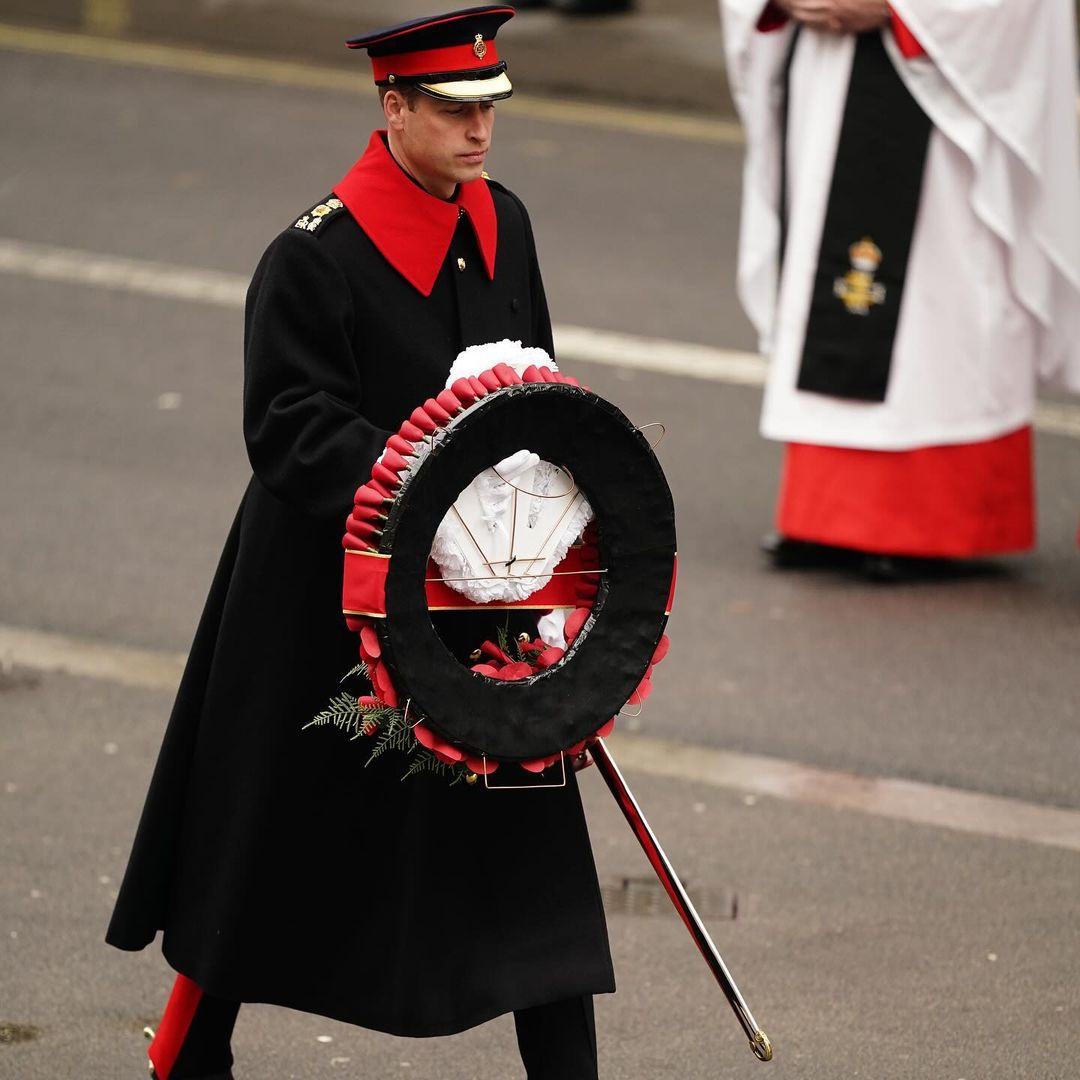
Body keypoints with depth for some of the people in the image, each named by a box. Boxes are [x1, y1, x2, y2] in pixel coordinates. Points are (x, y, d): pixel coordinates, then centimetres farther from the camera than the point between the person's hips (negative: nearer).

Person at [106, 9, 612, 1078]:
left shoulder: (502, 223, 5)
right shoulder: (315, 253, -16)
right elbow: (292, 427, -19)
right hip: (327, 588, -6)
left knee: (526, 829, 3)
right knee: (278, 827, 8)